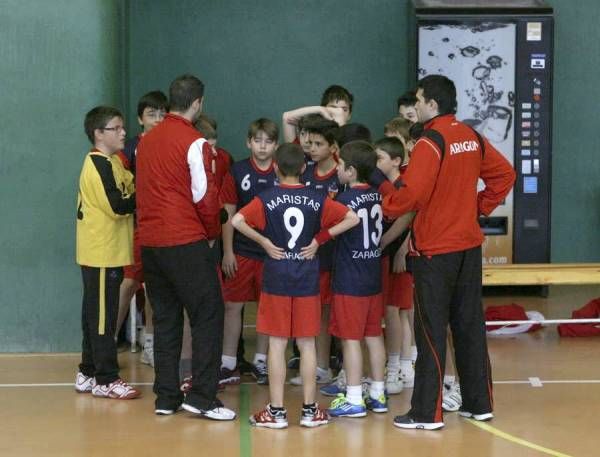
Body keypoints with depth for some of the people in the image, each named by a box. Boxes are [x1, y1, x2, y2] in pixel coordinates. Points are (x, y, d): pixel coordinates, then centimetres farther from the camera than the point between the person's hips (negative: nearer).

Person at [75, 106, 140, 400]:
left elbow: (129, 188, 9)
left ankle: (88, 374, 23)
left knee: (96, 315, 15)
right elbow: (119, 207, -21)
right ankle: (106, 381, 1)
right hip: (102, 254, -10)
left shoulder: (111, 163, 15)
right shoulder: (100, 165, -15)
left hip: (105, 252, 10)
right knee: (103, 317, -4)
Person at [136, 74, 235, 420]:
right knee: (208, 314, -1)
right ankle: (202, 397, -6)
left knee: (166, 318, 13)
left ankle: (166, 397, 14)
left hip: (150, 242, 7)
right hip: (186, 242, -7)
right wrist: (213, 233, 6)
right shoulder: (194, 142, -9)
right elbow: (204, 195, -10)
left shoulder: (146, 141, 11)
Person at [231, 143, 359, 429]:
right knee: (307, 344, 8)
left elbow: (237, 221, -19)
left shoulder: (267, 199, -6)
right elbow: (352, 218, -4)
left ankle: (276, 411, 5)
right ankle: (310, 410, 12)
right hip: (308, 280, 2)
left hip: (276, 279, -1)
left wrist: (263, 241, -7)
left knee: (277, 344, 3)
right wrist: (320, 239, 0)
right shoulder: (317, 200, -1)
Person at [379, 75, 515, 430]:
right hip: (469, 244, 7)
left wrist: (384, 205, -5)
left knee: (431, 329, -2)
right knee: (470, 324, 14)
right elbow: (504, 174, 13)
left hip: (435, 249, -7)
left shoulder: (430, 143, -16)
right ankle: (480, 403, 20)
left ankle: (427, 413, 1)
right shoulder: (472, 138, 7)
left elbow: (411, 195, -23)